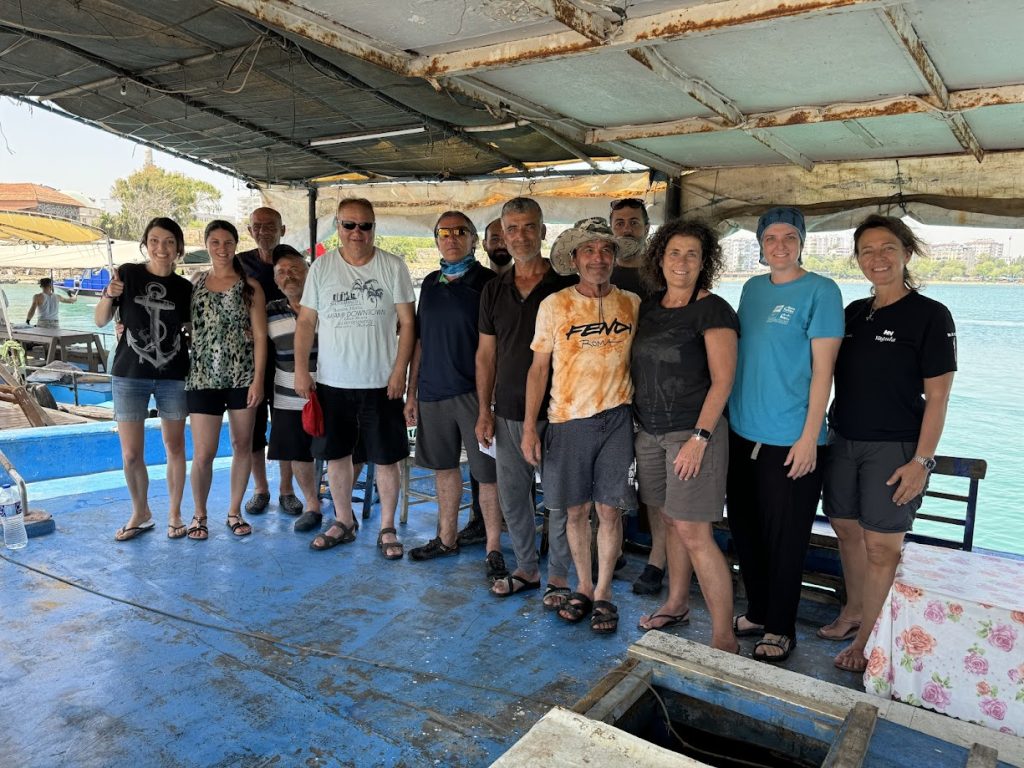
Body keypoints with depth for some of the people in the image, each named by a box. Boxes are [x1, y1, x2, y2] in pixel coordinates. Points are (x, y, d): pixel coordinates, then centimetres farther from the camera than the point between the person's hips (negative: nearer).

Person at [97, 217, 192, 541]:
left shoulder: (185, 288, 2)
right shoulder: (128, 274, -3)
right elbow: (100, 321, 0)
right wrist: (108, 296, -17)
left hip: (173, 376, 1)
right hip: (130, 375, -1)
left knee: (175, 447, 8)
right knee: (131, 455, 2)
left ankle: (174, 513, 24)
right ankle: (140, 514, 24)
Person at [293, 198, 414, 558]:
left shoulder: (393, 266, -2)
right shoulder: (322, 266, 3)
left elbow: (407, 322, -2)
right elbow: (306, 321, 5)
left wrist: (399, 371, -9)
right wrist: (301, 370, -1)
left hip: (381, 383, -2)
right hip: (332, 381, 2)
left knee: (386, 457, 4)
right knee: (336, 454, 13)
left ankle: (387, 528, 19)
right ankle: (344, 521, 30)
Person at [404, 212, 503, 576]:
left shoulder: (488, 282, -5)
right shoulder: (431, 283, 12)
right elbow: (420, 341, 16)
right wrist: (412, 392, 13)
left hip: (474, 392, -6)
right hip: (433, 392, 6)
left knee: (488, 473, 0)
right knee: (444, 466, 16)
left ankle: (493, 550, 12)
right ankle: (447, 539, 31)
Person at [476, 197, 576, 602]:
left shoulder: (566, 285, -4)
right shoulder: (494, 290, 8)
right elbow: (486, 354, 10)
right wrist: (484, 411, 5)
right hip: (507, 413, 4)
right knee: (512, 495, 13)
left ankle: (558, 575, 23)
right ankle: (526, 567, 32)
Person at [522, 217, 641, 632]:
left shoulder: (632, 303, 4)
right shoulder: (554, 305, -1)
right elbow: (539, 367, 2)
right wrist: (529, 427, -3)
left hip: (617, 418, 1)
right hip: (568, 419, 0)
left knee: (609, 509, 3)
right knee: (576, 509, 9)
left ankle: (603, 594, 20)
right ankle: (583, 587, 28)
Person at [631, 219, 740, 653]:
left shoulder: (712, 310, -9)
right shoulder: (649, 308, 10)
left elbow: (722, 381, -13)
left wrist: (699, 437, -19)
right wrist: (637, 420, 11)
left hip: (693, 432, -6)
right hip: (650, 432, 7)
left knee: (694, 533, -7)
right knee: (670, 521, 16)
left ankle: (724, 638, 3)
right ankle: (677, 605, 34)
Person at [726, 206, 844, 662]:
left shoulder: (820, 291, -7)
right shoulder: (752, 288, 10)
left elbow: (822, 368, -10)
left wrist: (809, 436, -14)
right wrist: (728, 416, 13)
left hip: (790, 439, -6)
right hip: (742, 434, 6)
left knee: (784, 538, 6)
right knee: (744, 529, 15)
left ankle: (780, 629, 24)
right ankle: (758, 612, 34)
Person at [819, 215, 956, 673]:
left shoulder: (929, 315, -8)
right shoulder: (854, 313, 9)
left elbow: (937, 398, -9)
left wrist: (921, 461, -14)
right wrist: (828, 434, 9)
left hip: (894, 448, -6)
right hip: (843, 442, 6)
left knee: (881, 545, 1)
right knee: (847, 531, 15)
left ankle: (868, 638, 16)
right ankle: (854, 610, 35)